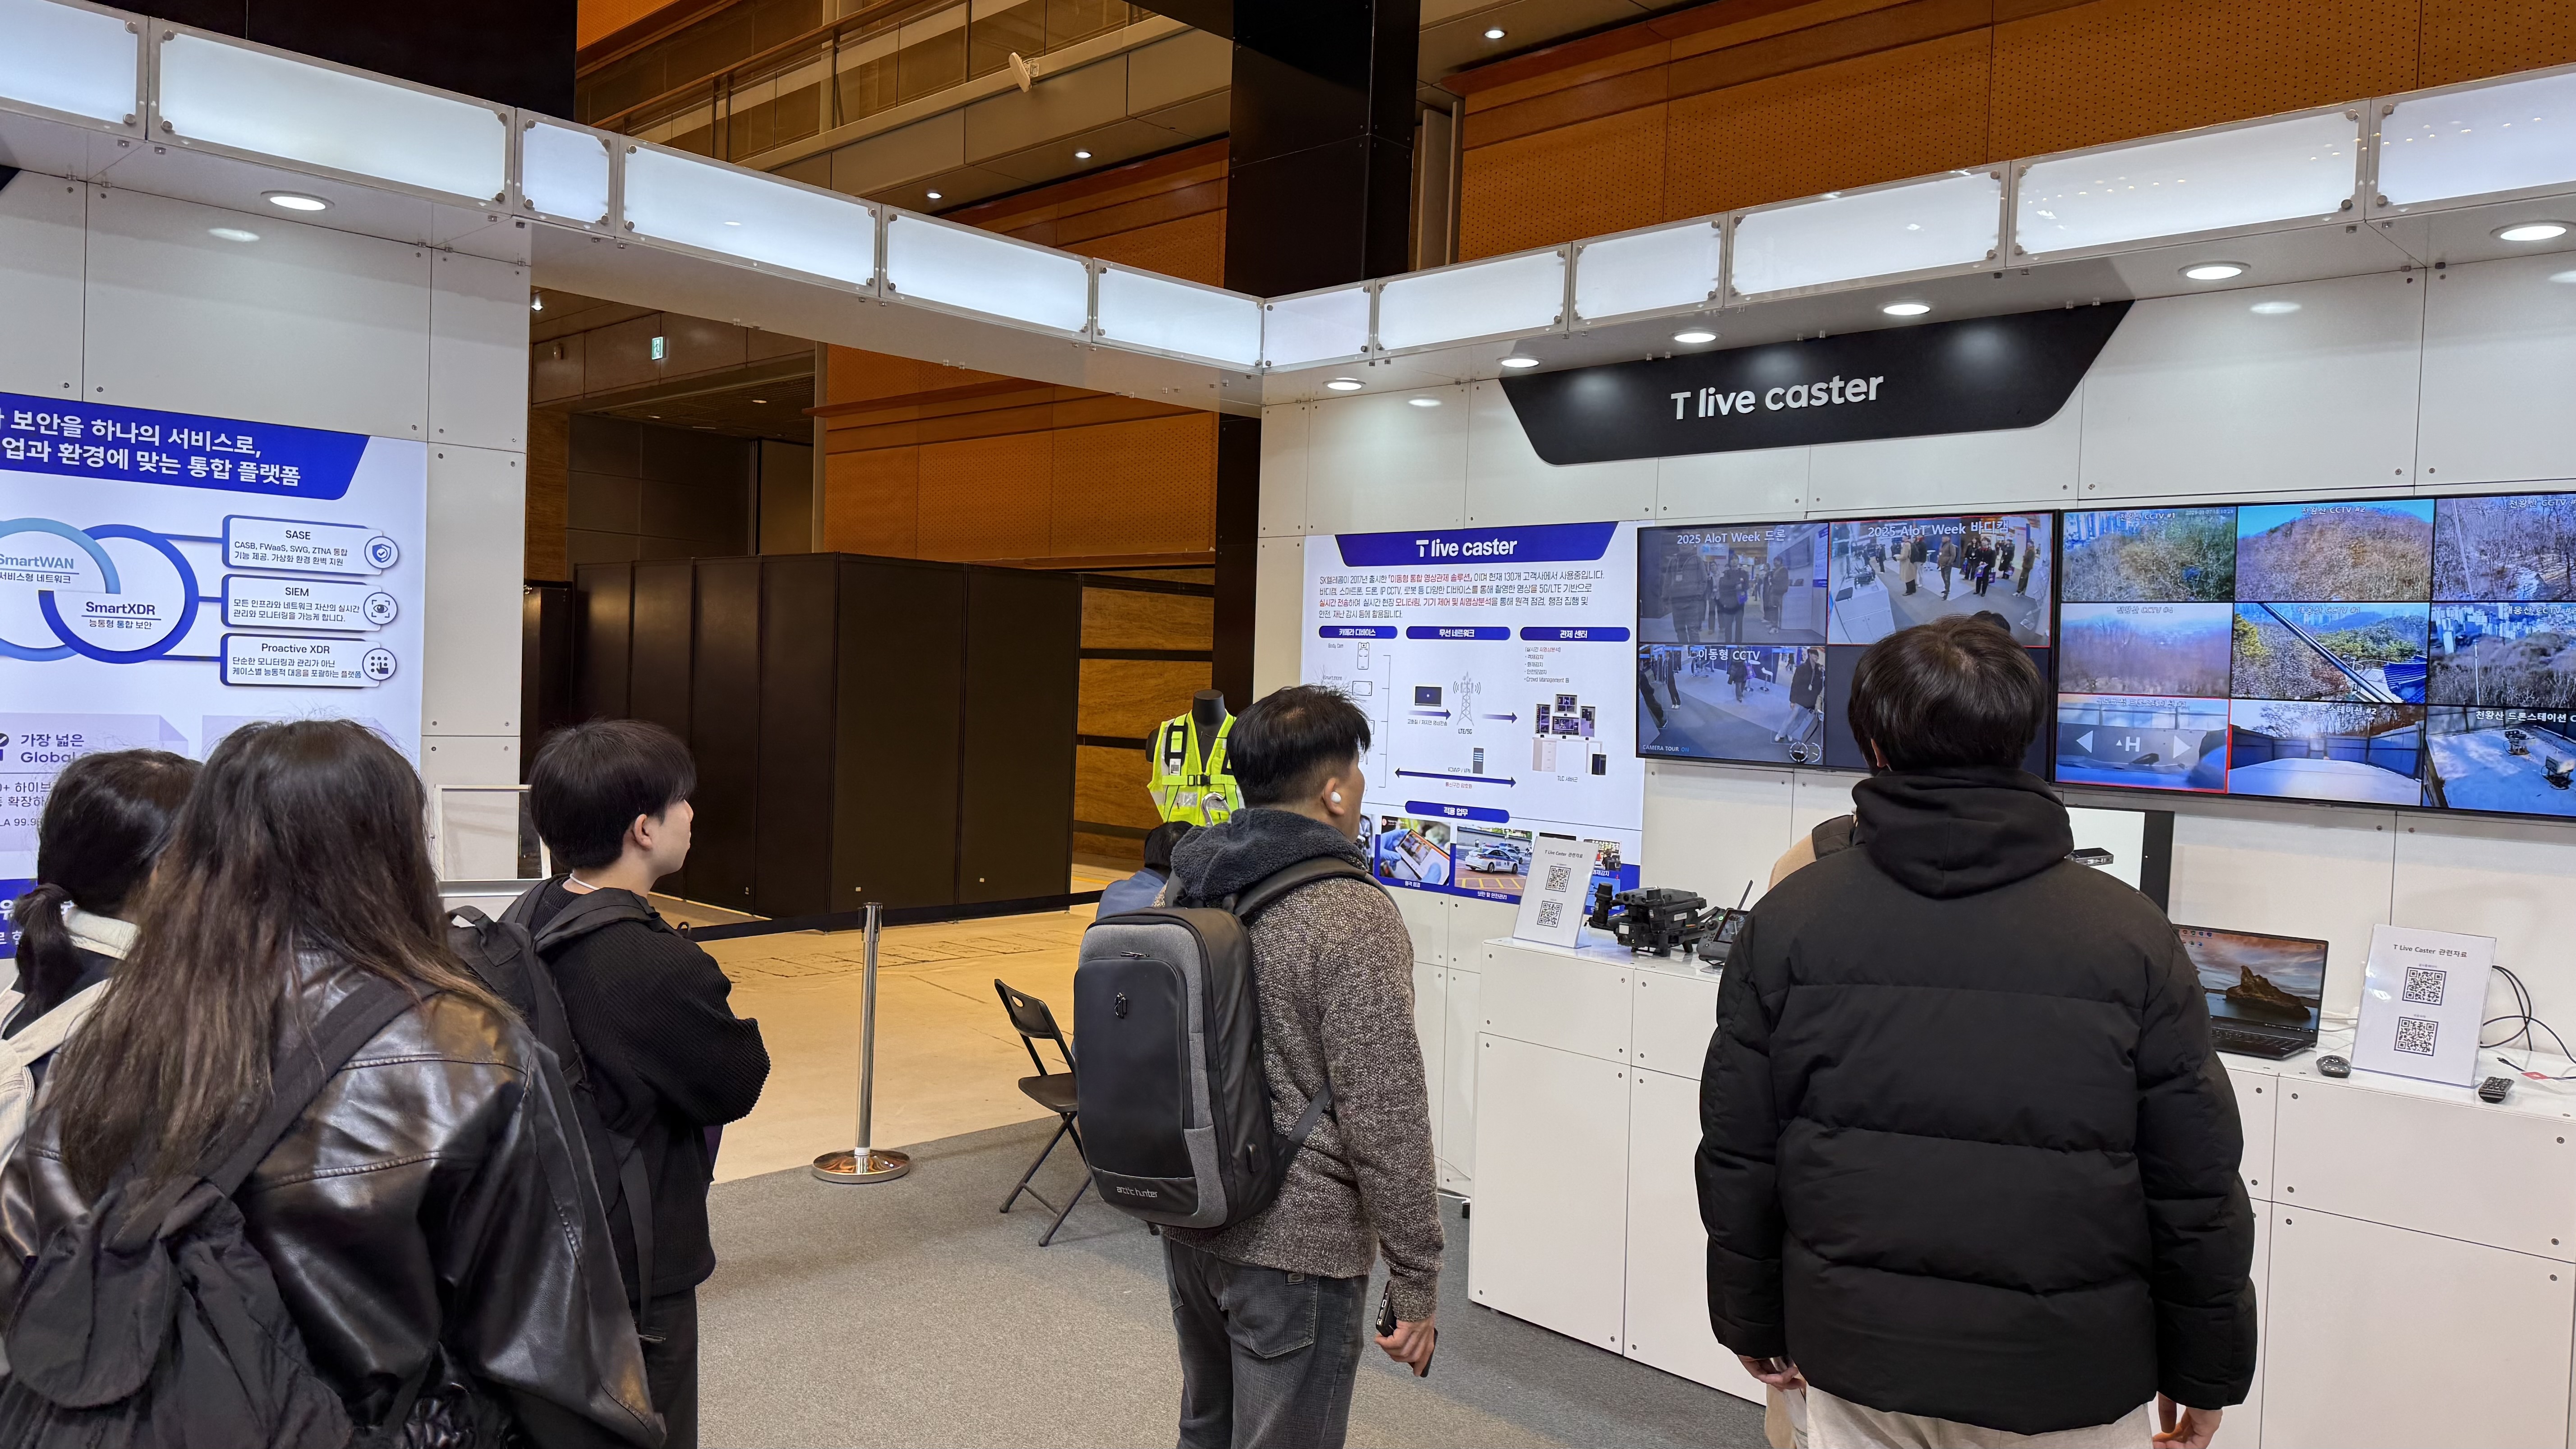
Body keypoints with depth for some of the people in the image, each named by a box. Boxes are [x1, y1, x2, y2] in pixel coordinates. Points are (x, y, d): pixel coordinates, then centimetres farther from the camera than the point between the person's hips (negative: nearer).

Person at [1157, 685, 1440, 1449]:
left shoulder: (1181, 890, 3)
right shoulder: (1352, 918, -21)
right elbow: (1387, 1121, -21)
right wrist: (1416, 1285, -12)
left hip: (1187, 1223, 8)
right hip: (1295, 1246, -8)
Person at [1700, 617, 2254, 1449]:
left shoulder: (1789, 918, -7)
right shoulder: (2129, 936, -10)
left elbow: (1737, 1157, -1)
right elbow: (2197, 1187, -4)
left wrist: (1753, 1324, 12)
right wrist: (2207, 1373, 10)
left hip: (1855, 1351, 1)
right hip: (2067, 1375, 0)